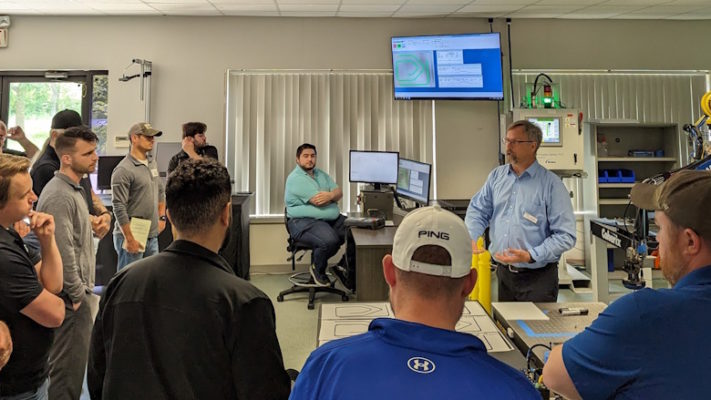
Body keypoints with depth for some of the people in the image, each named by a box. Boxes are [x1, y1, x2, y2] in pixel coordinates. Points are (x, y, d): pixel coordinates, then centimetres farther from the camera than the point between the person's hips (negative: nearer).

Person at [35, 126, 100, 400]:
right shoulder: (59, 196, -19)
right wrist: (78, 295, -15)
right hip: (72, 297, -10)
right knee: (68, 367, 1)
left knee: (74, 362, 19)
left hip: (79, 292, 10)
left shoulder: (73, 189, 12)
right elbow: (63, 253, -24)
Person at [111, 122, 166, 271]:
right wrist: (129, 239, -18)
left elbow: (161, 192, 24)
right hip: (132, 236, -8)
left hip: (152, 236, 8)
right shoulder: (124, 170, -14)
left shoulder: (152, 164, 11)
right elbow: (119, 208, -17)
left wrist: (161, 217, 15)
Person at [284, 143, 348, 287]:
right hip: (305, 222, -8)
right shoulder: (295, 178, -10)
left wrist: (330, 195, -15)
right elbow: (318, 201, -18)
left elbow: (339, 193, 8)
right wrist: (333, 195, 0)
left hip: (332, 219, 8)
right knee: (330, 240, -34)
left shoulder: (321, 174, 18)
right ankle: (317, 269, -1)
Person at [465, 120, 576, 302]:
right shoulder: (497, 176, 7)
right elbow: (478, 210, 10)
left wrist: (531, 256, -24)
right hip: (503, 273, 5)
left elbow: (566, 236, -13)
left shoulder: (551, 183, -10)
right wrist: (470, 237, -11)